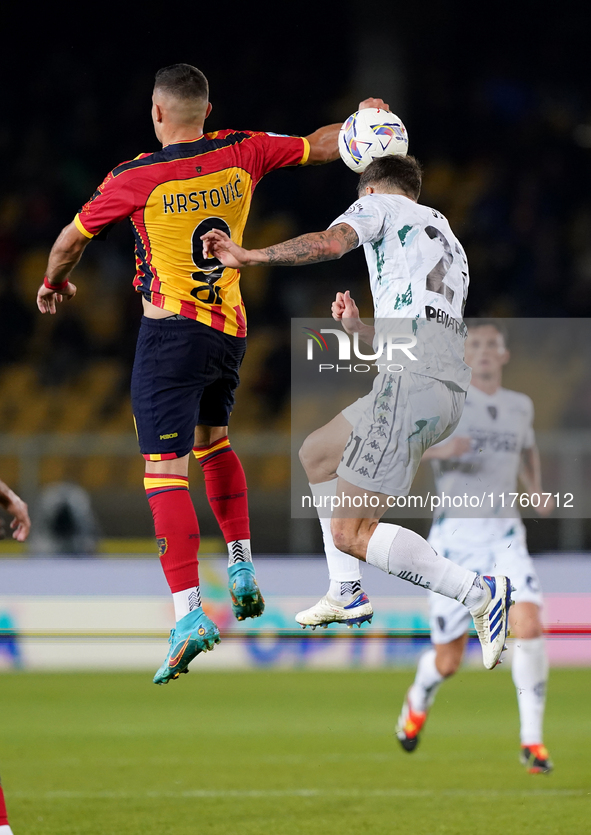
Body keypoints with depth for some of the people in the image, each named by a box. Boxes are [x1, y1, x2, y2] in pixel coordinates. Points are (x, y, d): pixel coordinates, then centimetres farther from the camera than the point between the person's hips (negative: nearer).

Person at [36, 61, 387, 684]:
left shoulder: (134, 180, -9)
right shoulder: (240, 154, -1)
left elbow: (71, 239, 6)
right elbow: (319, 147, 13)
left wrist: (53, 283, 25)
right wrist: (362, 119, 29)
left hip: (171, 330, -6)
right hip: (231, 330, 6)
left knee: (166, 471, -11)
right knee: (213, 439, 31)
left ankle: (189, 615, -23)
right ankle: (242, 570, 25)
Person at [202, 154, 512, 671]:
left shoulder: (380, 205, 11)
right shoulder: (447, 242, 33)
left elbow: (330, 243, -11)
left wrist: (250, 256, -12)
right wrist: (357, 328, 40)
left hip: (412, 384, -9)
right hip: (452, 387, 9)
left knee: (351, 534, -11)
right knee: (316, 454, 27)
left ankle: (481, 594, -19)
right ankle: (347, 595, 24)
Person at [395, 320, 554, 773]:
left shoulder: (521, 406, 11)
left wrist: (536, 488, 12)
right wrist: (438, 448, -30)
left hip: (505, 532, 3)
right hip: (456, 533, -3)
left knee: (529, 624, -23)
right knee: (448, 661, 0)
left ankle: (532, 739, -13)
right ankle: (418, 702, 37)